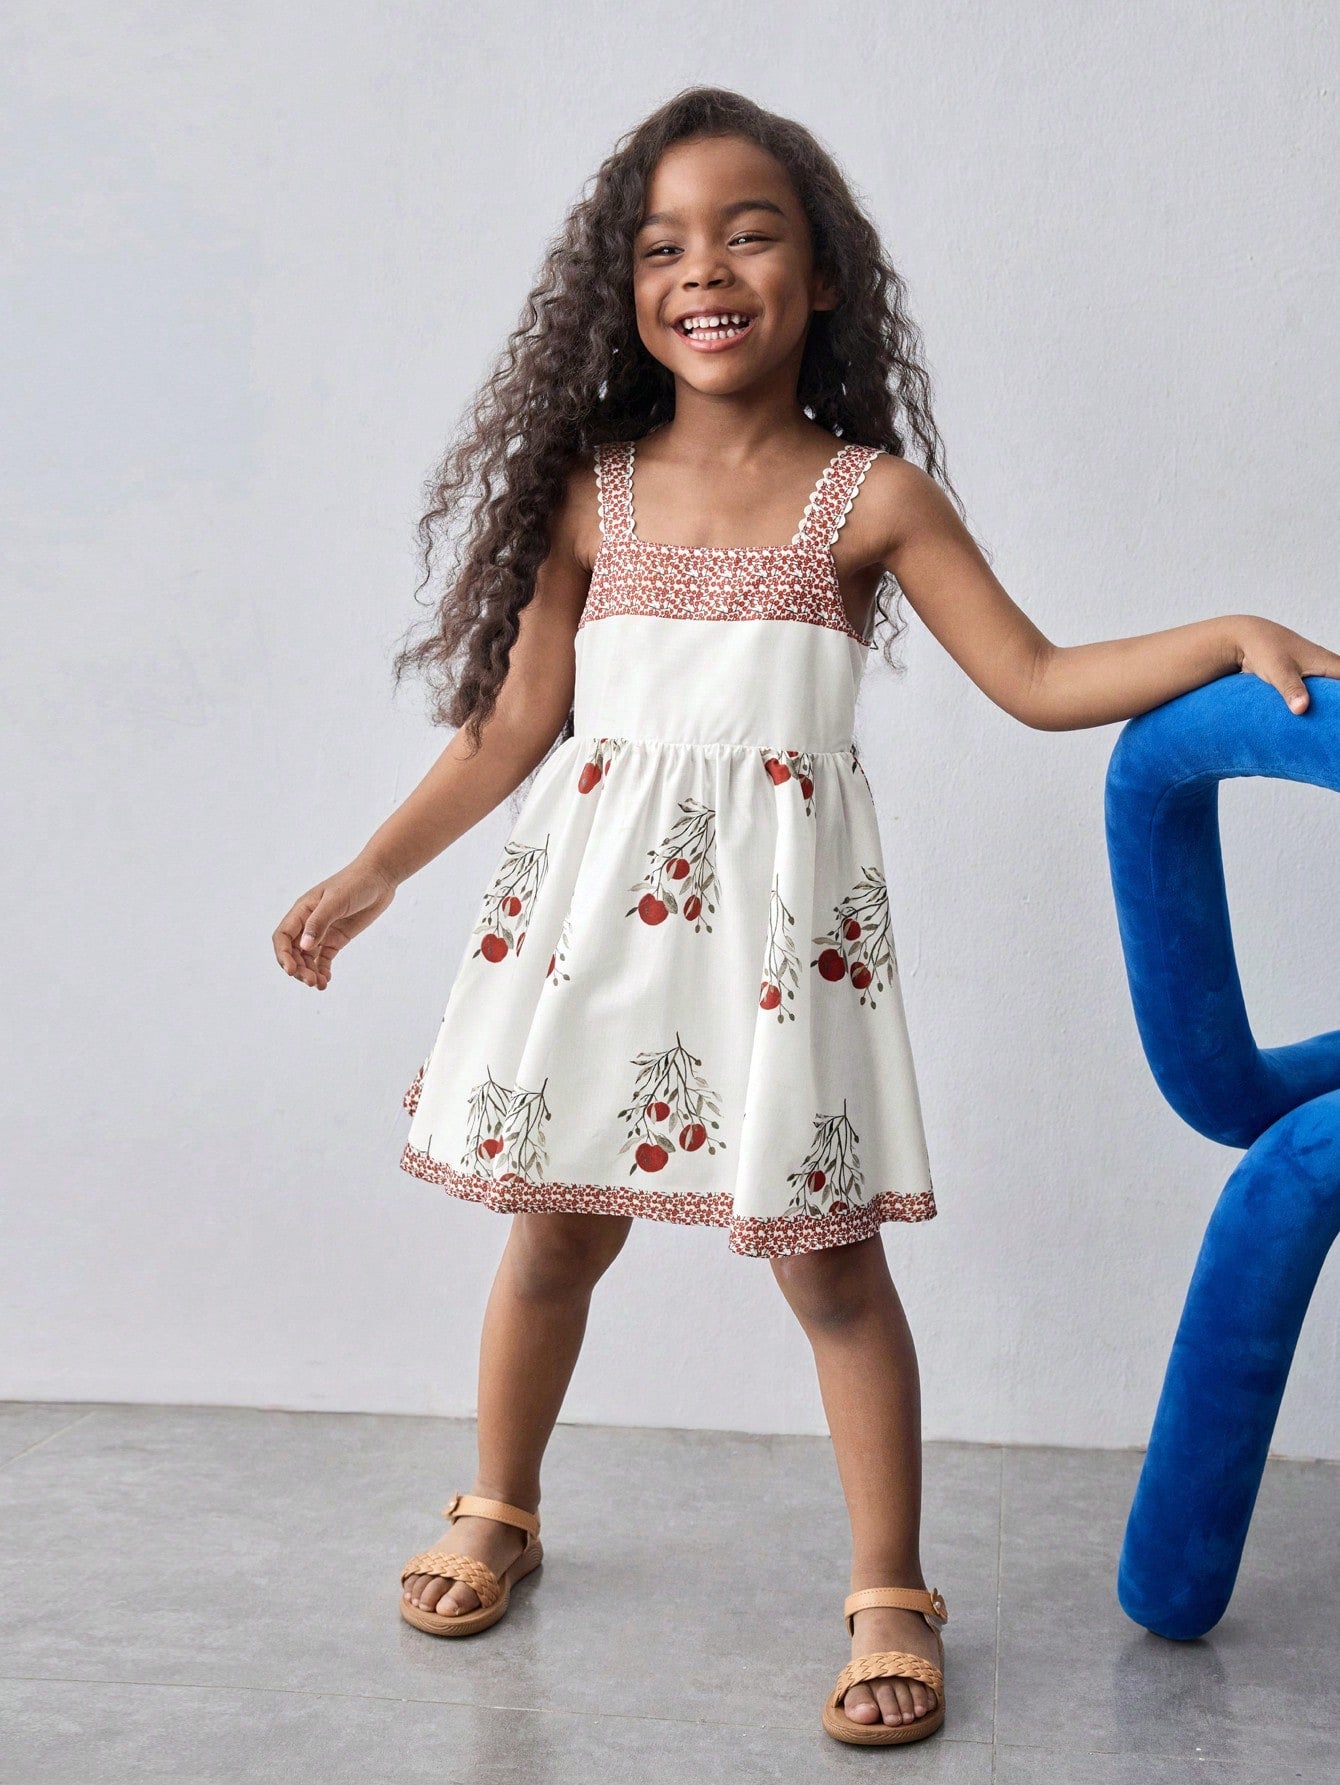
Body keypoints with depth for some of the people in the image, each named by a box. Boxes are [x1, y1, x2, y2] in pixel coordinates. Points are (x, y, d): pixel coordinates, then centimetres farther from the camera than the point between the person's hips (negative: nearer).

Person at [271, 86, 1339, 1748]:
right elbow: (517, 721, 7)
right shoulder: (590, 490, 4)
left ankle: (891, 1597, 16)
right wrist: (371, 873, 6)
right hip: (597, 893, 2)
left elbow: (1037, 680, -1)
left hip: (779, 908, -2)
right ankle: (498, 1516, 35)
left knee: (829, 1253, 0)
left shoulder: (871, 497, -1)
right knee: (558, 1224, 12)